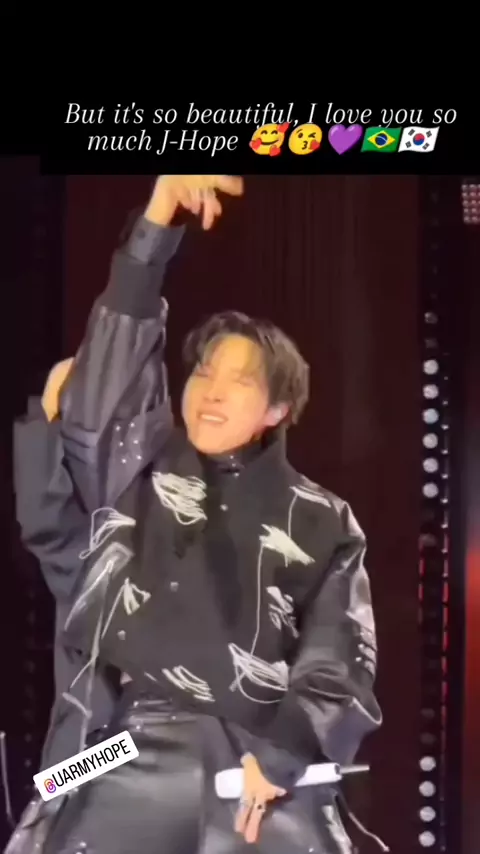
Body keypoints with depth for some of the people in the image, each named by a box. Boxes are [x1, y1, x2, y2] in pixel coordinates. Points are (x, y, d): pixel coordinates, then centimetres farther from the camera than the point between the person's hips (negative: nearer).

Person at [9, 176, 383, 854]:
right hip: (132, 753, 0)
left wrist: (281, 755, -7)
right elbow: (111, 361, 2)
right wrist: (158, 224, -7)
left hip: (262, 763, 0)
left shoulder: (321, 522, 16)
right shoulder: (133, 467, 16)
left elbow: (342, 658, 8)